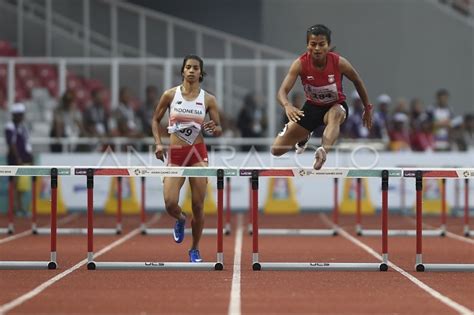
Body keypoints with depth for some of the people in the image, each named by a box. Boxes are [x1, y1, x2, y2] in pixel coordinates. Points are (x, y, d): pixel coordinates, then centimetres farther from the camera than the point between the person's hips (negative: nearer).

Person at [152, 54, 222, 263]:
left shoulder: (208, 99, 2)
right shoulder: (170, 95, 1)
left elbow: (219, 129, 7)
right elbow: (156, 120, 11)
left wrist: (213, 129, -16)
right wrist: (158, 143, -2)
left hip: (198, 153, 0)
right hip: (175, 154, 0)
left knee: (198, 206, -1)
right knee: (170, 204, -13)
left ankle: (195, 249, 18)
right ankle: (180, 220, 25)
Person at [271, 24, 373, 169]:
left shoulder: (339, 62, -22)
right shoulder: (300, 64, -23)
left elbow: (357, 82, -2)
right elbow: (283, 91, -31)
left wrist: (367, 108, 4)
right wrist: (287, 106, -54)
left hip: (336, 105, -2)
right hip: (312, 106, 2)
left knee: (335, 115, -43)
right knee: (276, 150, 1)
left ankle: (323, 151, -65)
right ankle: (304, 136, 33)